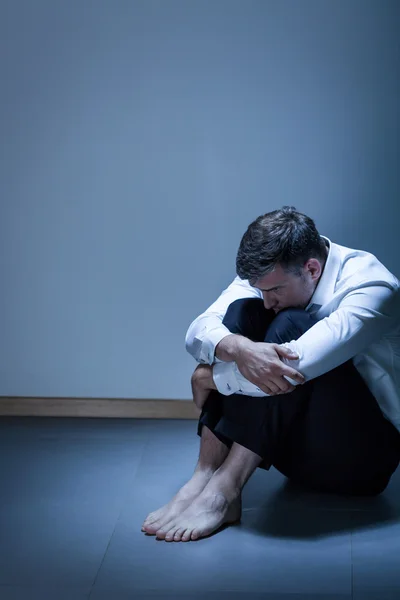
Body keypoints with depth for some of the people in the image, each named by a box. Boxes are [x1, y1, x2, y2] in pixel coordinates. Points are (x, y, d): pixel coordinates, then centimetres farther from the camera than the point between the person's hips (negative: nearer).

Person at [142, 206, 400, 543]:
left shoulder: (372, 287, -22)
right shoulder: (269, 274, -4)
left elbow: (296, 366, -35)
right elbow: (198, 331, -15)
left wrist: (212, 377, -22)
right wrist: (239, 349, -38)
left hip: (362, 453, -5)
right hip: (295, 442, 5)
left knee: (290, 327, -30)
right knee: (242, 311, -17)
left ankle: (223, 491, -29)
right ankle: (204, 477, -24)